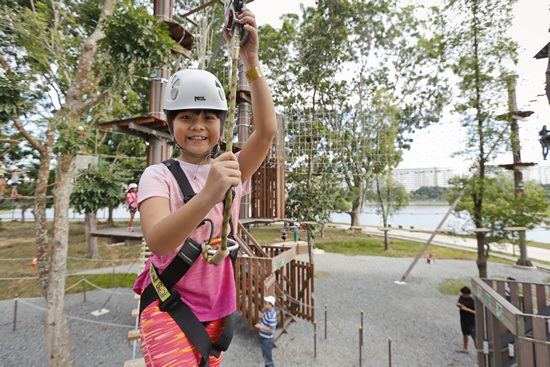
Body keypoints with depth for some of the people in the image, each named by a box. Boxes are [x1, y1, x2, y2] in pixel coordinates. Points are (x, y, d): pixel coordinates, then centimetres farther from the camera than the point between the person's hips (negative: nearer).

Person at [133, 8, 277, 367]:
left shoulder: (233, 170, -1)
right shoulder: (159, 176, -11)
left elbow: (266, 131, -16)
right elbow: (157, 242, -28)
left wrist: (251, 61, -23)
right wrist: (207, 196, -45)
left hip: (217, 312, 4)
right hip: (168, 311, -3)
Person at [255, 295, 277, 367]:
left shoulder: (271, 315, -30)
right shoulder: (267, 311, -1)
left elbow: (271, 330, -28)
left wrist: (260, 327, -24)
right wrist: (263, 318, -6)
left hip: (267, 340, -9)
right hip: (263, 338, 9)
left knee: (268, 359, 8)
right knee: (265, 356, 27)